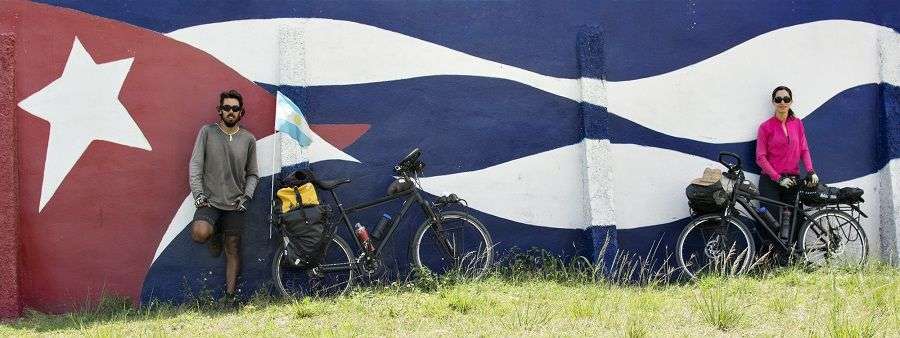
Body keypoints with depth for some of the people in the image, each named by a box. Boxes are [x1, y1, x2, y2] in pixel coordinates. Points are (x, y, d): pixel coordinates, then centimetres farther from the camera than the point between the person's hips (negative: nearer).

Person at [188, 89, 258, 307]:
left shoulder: (248, 139, 6)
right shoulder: (207, 132, 1)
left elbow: (252, 174, 13)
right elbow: (196, 164, -1)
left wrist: (247, 196, -1)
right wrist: (198, 193, -9)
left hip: (235, 204, 2)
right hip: (210, 200, -2)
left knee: (233, 250, 3)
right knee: (199, 234, -28)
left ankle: (230, 295, 12)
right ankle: (215, 235, 8)